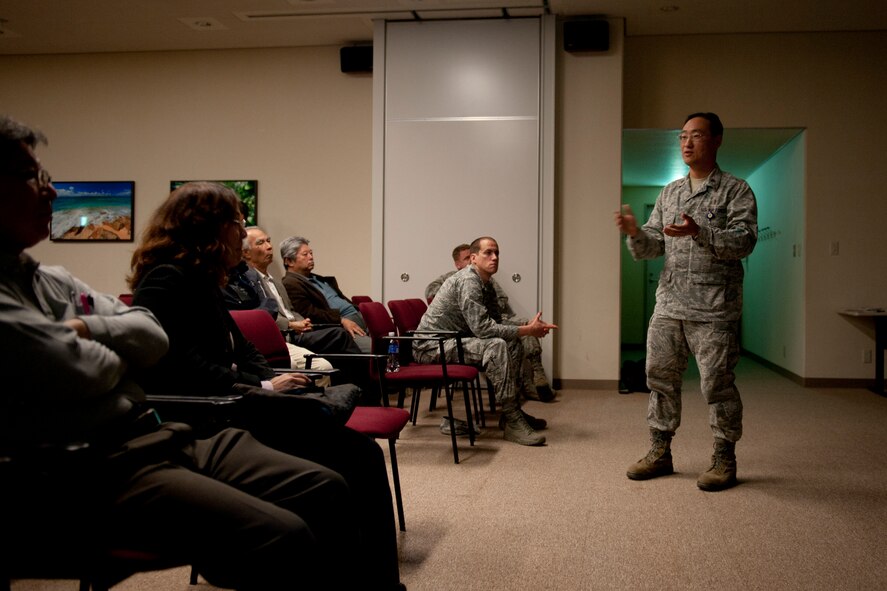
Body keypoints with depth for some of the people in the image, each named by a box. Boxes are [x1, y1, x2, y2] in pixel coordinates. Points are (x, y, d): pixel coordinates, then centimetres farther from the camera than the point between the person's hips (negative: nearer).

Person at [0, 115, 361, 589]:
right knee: (283, 540, -27)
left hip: (156, 439, 10)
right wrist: (117, 354, 3)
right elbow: (79, 373, -20)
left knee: (325, 490, -1)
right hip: (85, 477, -9)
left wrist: (87, 329, -4)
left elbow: (153, 338, 16)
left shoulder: (52, 281, 20)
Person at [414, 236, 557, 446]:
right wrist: (526, 331, -23)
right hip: (431, 346, -10)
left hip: (453, 341, 10)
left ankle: (513, 410, 12)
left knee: (514, 345, 6)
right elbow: (482, 327, -28)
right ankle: (512, 421, -24)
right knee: (497, 346, -28)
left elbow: (496, 322, 10)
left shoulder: (486, 285, 12)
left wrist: (528, 326, -8)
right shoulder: (468, 281, -19)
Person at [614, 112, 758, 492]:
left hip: (714, 310, -5)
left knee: (717, 384, 0)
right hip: (668, 305, 5)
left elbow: (744, 240, -13)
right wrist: (635, 233, -10)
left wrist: (699, 232, -26)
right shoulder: (669, 193, 15)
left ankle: (724, 460, 14)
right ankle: (660, 452, 22)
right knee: (660, 379, 9)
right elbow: (652, 247, 11)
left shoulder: (735, 190, 0)